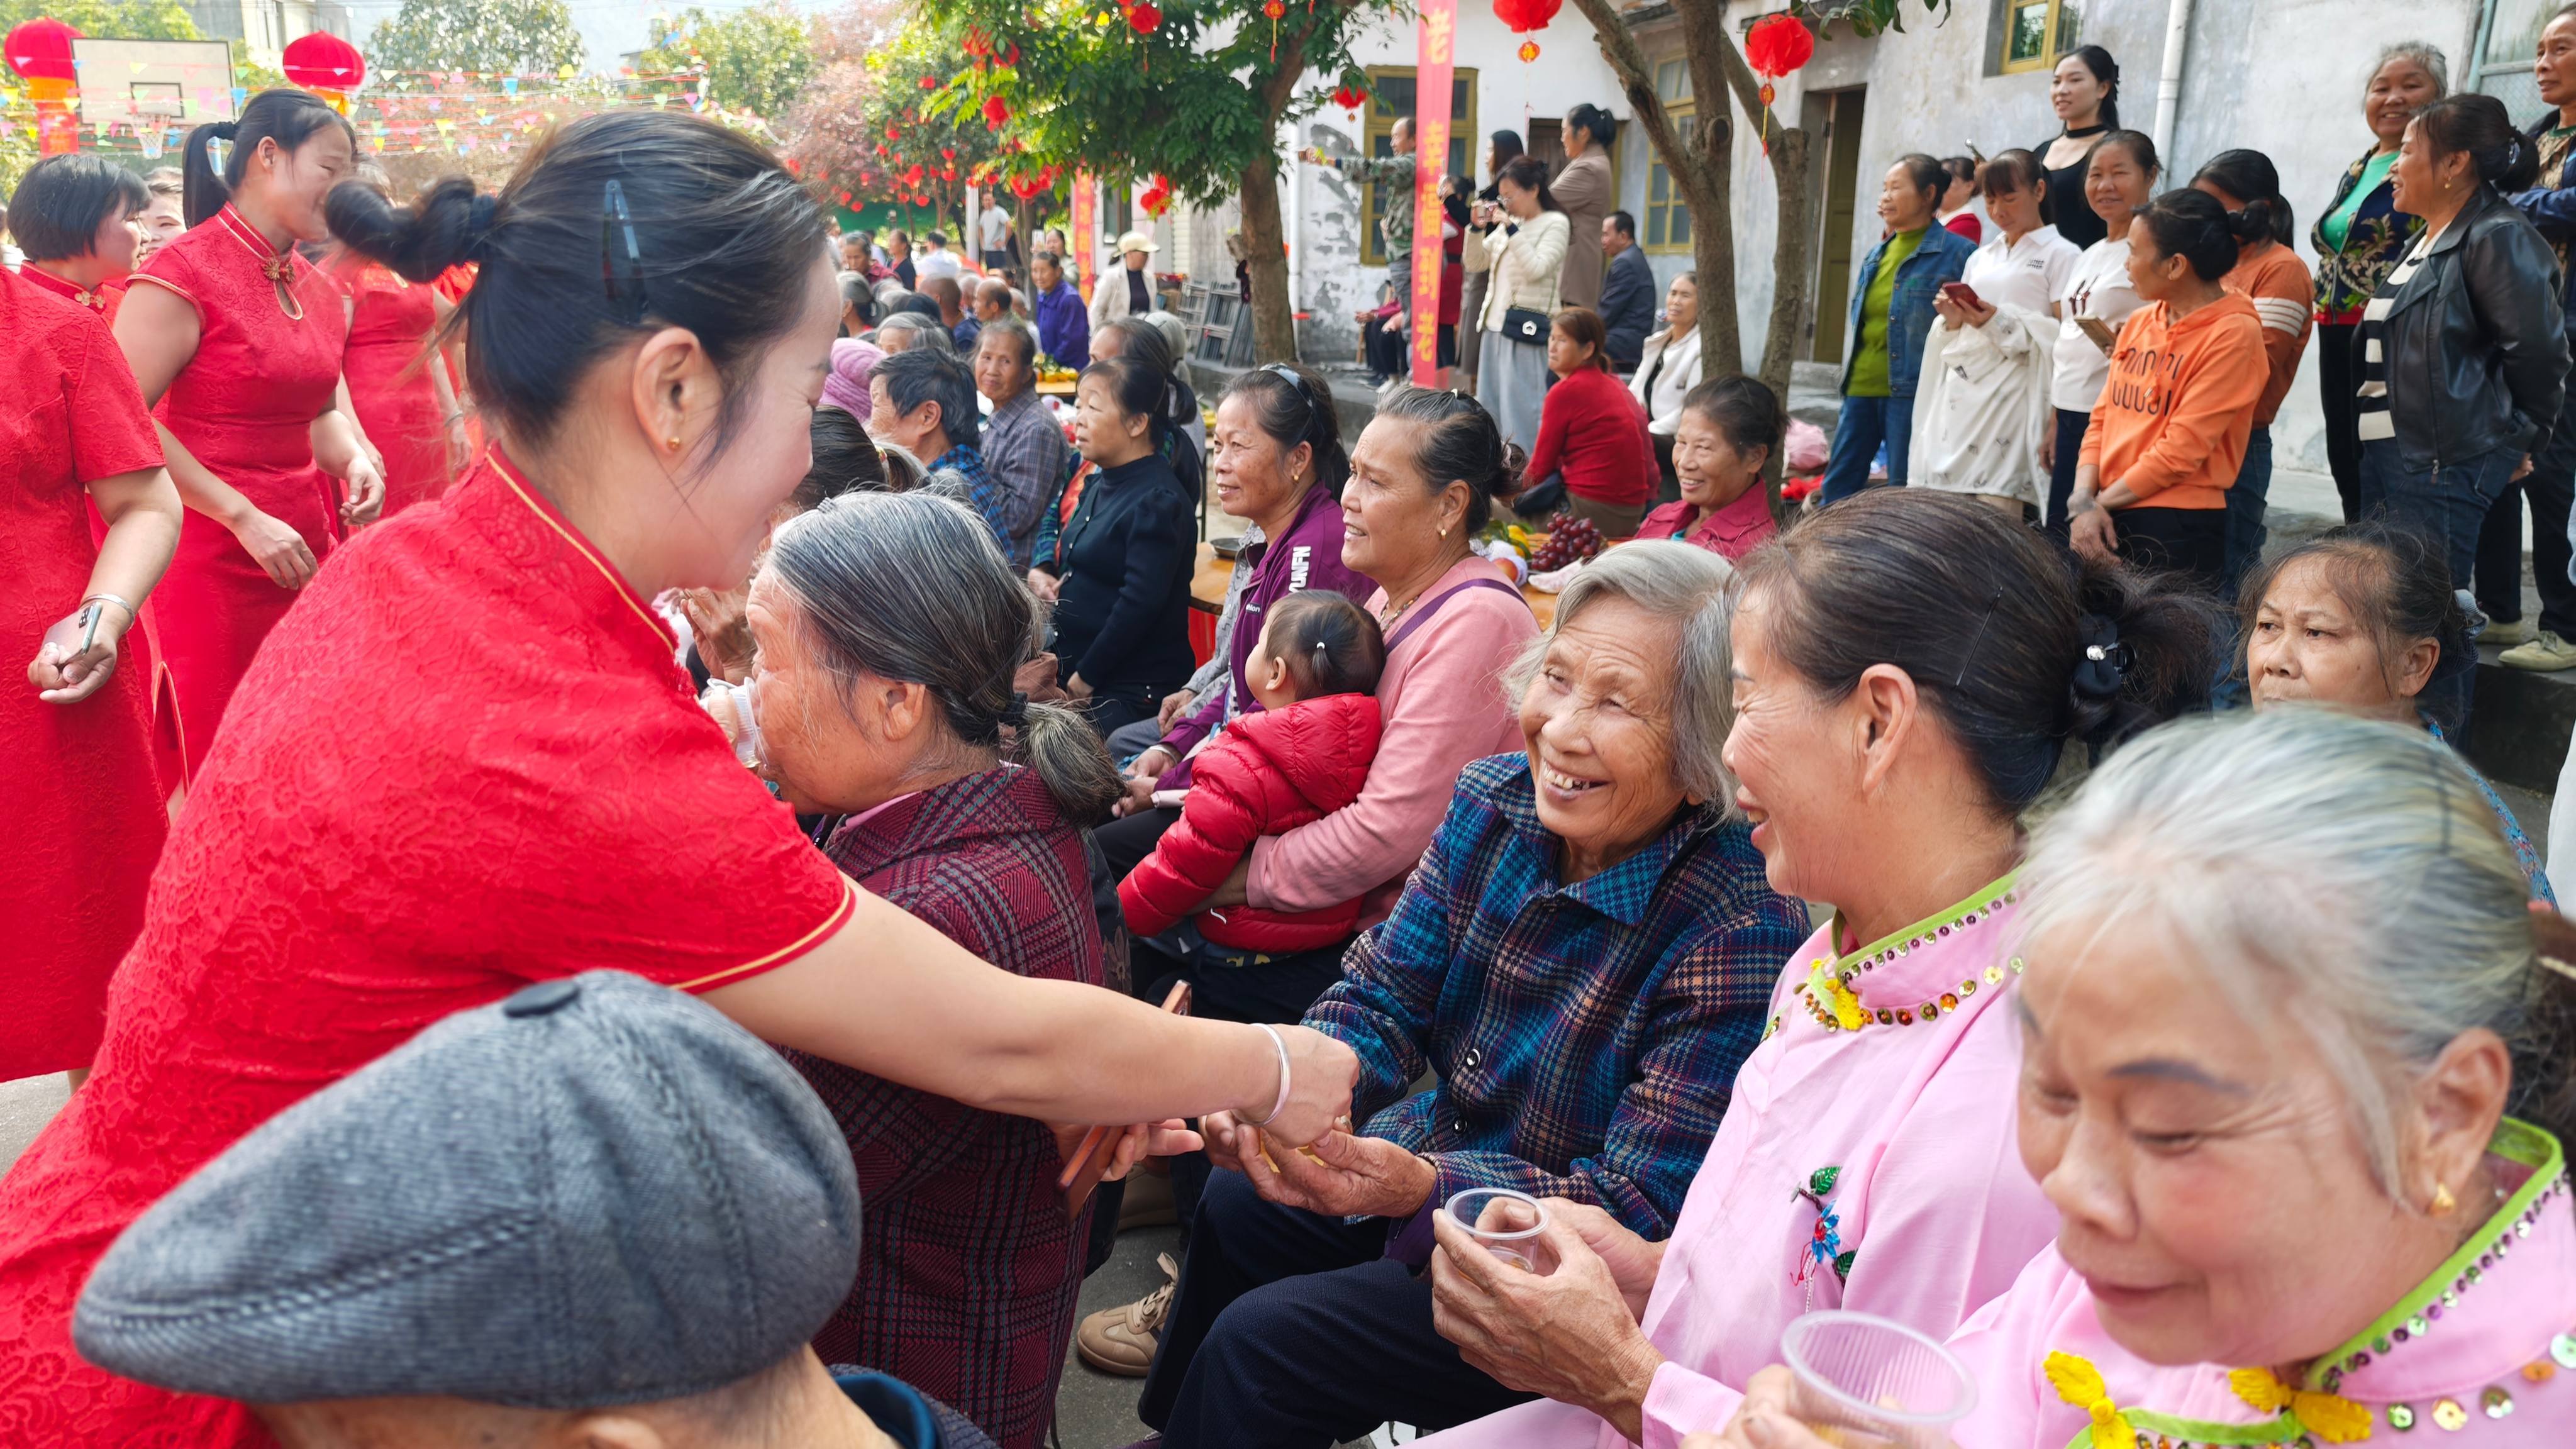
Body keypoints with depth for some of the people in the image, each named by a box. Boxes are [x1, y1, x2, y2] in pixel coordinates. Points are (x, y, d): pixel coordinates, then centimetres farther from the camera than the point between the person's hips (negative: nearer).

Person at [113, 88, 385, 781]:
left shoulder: (319, 290, 12)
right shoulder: (182, 274, -10)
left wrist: (354, 459, 2)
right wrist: (244, 517, -17)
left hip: (308, 551, 7)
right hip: (213, 559, -7)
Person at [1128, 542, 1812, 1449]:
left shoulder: (1739, 932, -31)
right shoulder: (1495, 803, -11)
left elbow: (1641, 1214, -29)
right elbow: (1384, 999, -5)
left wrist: (1422, 1191, -43)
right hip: (1441, 1156, 8)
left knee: (1258, 1343, -12)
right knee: (1234, 1211, 24)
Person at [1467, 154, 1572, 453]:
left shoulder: (1555, 223, -4)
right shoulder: (1509, 224, 14)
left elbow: (1536, 268, -18)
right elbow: (1475, 264, 17)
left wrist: (1511, 229, -18)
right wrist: (1477, 228, 2)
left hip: (1525, 328, -8)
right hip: (1496, 326, 8)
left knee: (1520, 410, -11)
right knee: (1489, 408, 10)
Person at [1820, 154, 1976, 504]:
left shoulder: (1956, 253, -4)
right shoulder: (1875, 256, 16)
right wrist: (1847, 381, 17)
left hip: (1911, 392, -7)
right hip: (1861, 389, 7)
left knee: (1903, 495, -1)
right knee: (1838, 485, 6)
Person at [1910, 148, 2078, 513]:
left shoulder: (2060, 255, 2)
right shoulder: (1980, 258, 21)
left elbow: (2062, 340, -6)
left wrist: (1999, 320, -16)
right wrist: (1953, 316, 3)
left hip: (2012, 397, -6)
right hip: (1959, 394, 6)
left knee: (1996, 509, -14)